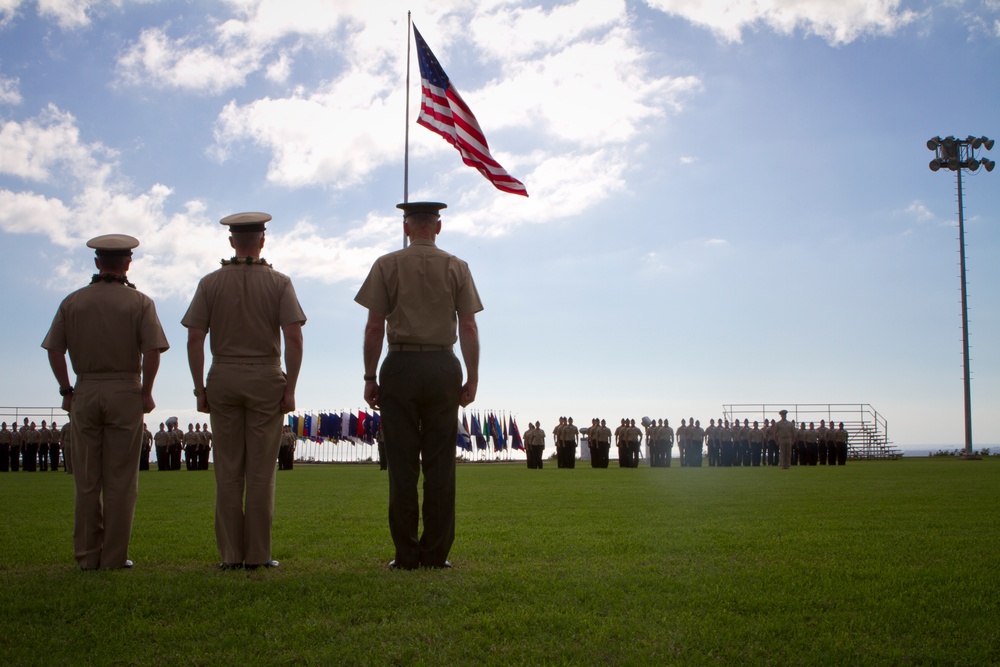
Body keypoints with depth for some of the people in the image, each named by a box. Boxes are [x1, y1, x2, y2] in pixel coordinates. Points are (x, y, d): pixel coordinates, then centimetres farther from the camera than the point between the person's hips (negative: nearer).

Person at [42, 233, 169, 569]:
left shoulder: (72, 301, 6)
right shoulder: (139, 302, -2)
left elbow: (54, 350, 3)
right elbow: (153, 351, -11)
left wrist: (67, 391, 10)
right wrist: (146, 392, -1)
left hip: (84, 392, 3)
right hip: (125, 391, -2)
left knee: (86, 481, 7)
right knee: (120, 480, 2)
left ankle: (88, 556, 11)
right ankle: (114, 556, 3)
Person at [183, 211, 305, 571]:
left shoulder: (210, 283, 4)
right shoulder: (279, 282, 0)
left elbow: (194, 339, -2)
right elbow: (294, 338, -9)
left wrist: (200, 388, 5)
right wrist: (290, 388, -4)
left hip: (223, 379, 2)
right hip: (266, 379, -1)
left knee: (228, 471, 5)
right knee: (261, 470, 1)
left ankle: (230, 553, 7)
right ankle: (257, 554, 3)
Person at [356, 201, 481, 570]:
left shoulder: (387, 265, 2)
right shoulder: (456, 267, 6)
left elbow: (374, 327, -2)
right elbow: (468, 326, 1)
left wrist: (370, 378, 3)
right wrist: (472, 377, 6)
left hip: (400, 366, -1)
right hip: (443, 366, 1)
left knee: (402, 464, 2)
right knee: (440, 464, 3)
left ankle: (406, 554, 3)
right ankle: (436, 553, 4)